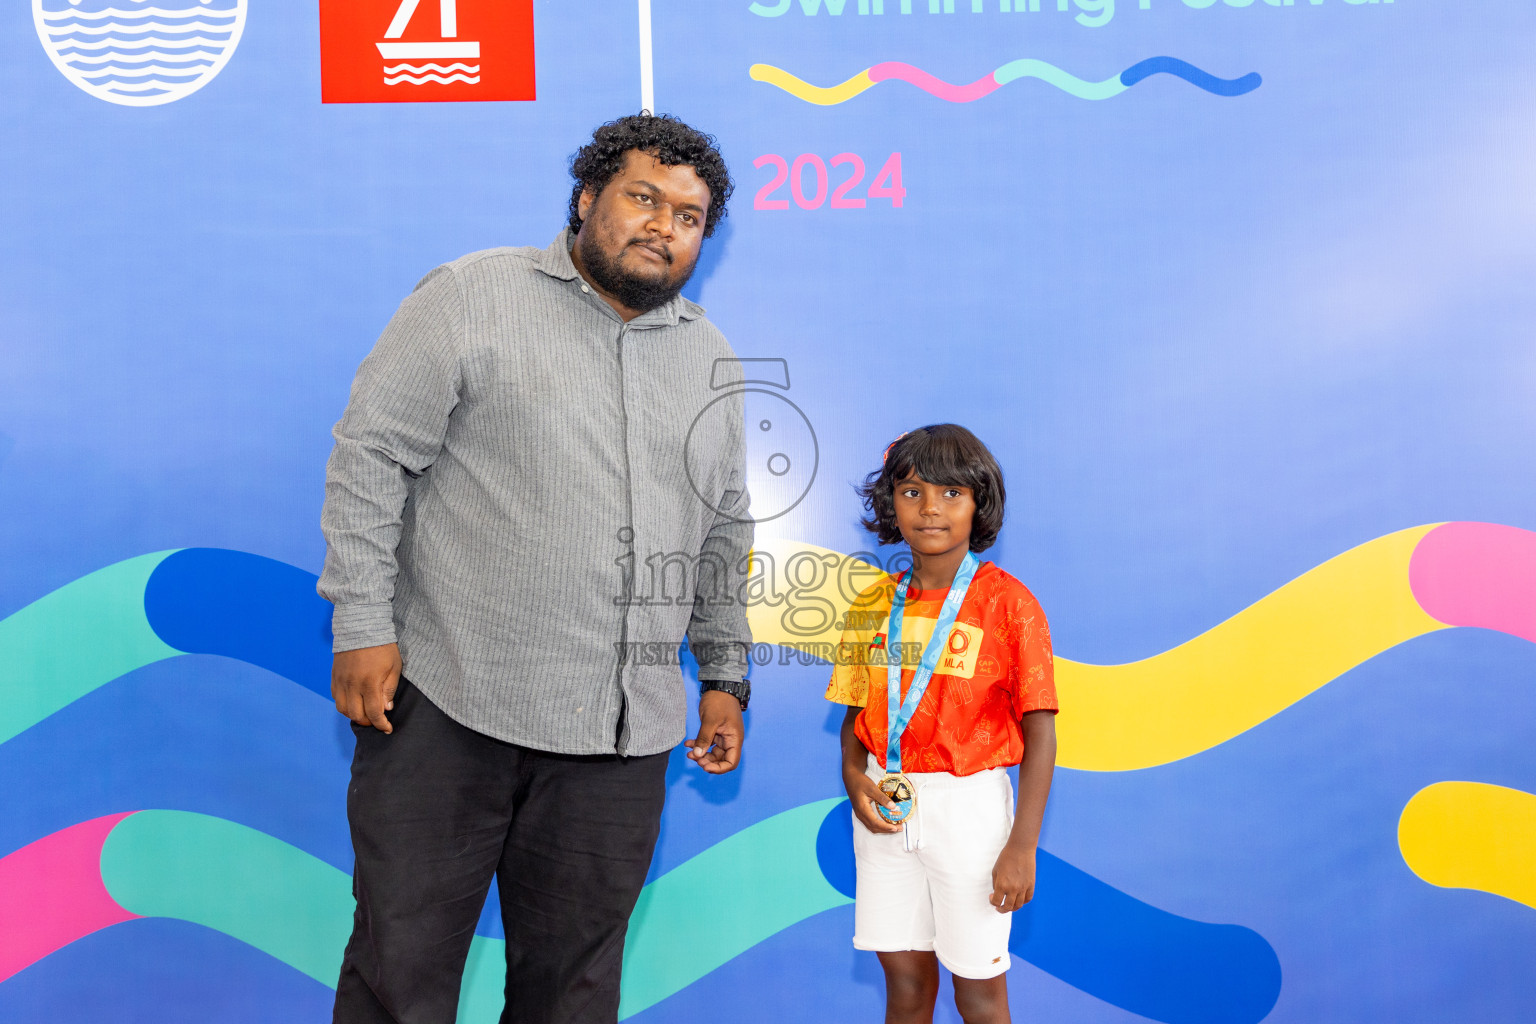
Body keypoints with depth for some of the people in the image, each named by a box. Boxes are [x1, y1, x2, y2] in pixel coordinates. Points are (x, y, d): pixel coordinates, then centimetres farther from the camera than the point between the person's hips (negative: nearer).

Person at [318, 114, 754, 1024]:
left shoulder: (712, 359, 14)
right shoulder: (473, 297, -1)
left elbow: (724, 534, 19)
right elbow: (370, 455, -4)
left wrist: (725, 677, 15)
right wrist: (365, 627, -10)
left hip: (624, 737, 4)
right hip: (451, 707, -4)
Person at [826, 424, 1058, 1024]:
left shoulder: (1007, 603, -8)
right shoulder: (873, 605, 6)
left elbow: (1039, 729, -9)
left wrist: (1023, 846, -13)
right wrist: (854, 778, -6)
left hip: (968, 804, -4)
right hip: (885, 810, 4)